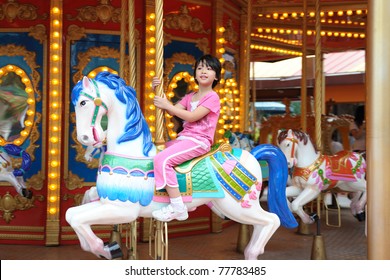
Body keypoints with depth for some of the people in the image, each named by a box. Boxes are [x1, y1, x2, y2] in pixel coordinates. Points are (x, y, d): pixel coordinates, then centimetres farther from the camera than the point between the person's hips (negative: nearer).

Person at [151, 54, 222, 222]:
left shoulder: (212, 97, -4)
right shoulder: (189, 97, 21)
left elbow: (192, 117, -15)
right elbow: (172, 111, 9)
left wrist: (167, 105, -13)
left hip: (199, 141, -9)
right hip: (183, 138, 9)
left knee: (162, 159, -27)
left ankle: (177, 208, -25)